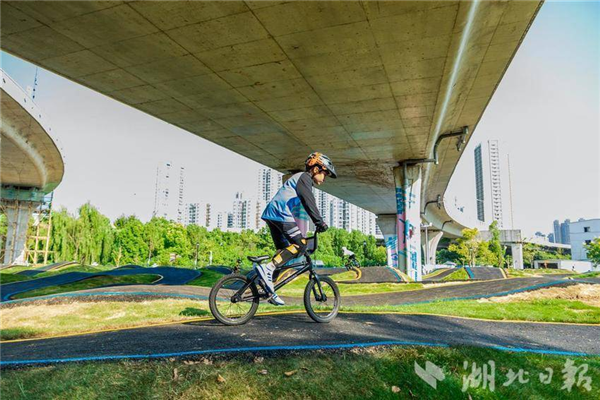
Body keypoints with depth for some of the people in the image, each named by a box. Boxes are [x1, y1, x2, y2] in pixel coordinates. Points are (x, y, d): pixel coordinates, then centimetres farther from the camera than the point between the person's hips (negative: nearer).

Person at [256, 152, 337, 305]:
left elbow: (307, 204, 30)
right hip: (280, 213, -11)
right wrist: (320, 222, -18)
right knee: (300, 245, -12)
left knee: (283, 250, 11)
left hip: (271, 213, 11)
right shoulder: (304, 177, -3)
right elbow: (309, 203, -15)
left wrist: (318, 223, 28)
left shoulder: (300, 178, 28)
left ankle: (271, 292, 9)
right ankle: (267, 268, -23)